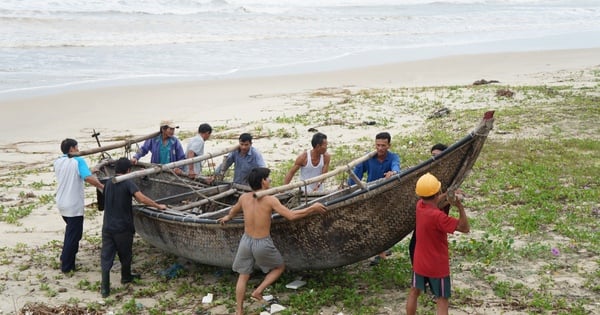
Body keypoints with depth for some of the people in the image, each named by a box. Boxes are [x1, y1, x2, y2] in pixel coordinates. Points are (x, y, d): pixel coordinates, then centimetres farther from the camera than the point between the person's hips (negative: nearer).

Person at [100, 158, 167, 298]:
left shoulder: (108, 183, 7)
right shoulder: (128, 183, -12)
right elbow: (142, 198, -26)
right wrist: (158, 206, -17)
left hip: (107, 227, 4)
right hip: (123, 227, -4)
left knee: (106, 256, 2)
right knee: (125, 255, 18)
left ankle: (105, 288, -3)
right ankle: (126, 277, 38)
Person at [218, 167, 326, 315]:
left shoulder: (244, 198, -1)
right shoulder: (270, 200, -18)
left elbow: (234, 211, 20)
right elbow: (291, 215, -22)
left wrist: (228, 217, 44)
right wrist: (312, 208, -11)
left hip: (246, 241, 5)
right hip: (263, 244, -4)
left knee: (243, 276, 16)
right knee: (280, 267, 22)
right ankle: (258, 291, 11)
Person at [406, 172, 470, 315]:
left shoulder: (420, 206, -8)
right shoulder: (438, 216, -29)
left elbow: (432, 202, 15)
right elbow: (465, 228, -25)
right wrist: (460, 207, -31)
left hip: (419, 263, 7)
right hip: (438, 267, -7)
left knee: (414, 292, 22)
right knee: (442, 301, 3)